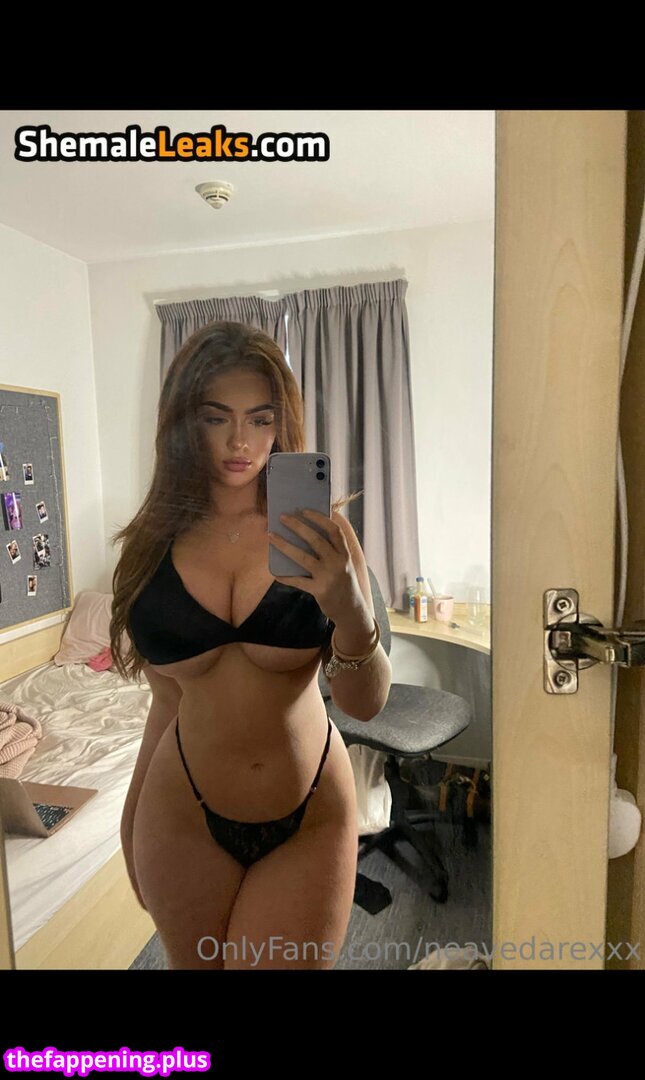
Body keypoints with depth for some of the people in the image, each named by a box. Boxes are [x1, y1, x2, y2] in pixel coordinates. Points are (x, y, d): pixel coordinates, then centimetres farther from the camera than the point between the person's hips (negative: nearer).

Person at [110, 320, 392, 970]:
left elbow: (365, 704, -13)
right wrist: (133, 814, 16)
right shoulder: (153, 544, -3)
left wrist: (352, 614, -33)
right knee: (196, 963, 19)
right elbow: (171, 696, 7)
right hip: (184, 817, 2)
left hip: (311, 818, -2)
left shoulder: (317, 533, -10)